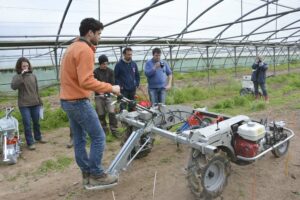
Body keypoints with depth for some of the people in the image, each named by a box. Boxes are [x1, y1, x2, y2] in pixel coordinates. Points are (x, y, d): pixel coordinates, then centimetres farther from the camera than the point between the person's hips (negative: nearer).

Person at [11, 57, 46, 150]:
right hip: (24, 105, -4)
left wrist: (40, 101, 14)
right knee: (27, 124, 0)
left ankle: (38, 137, 35)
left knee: (36, 122, 16)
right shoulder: (17, 77, -5)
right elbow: (13, 86, -25)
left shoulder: (33, 76, 6)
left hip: (35, 104, 4)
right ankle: (30, 143, 10)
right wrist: (22, 75, -26)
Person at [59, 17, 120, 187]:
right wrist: (110, 88, -19)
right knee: (98, 137, -2)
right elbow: (86, 81, -27)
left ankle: (87, 173, 25)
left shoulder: (73, 47, 15)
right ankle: (97, 175, 8)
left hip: (68, 100, 11)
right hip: (79, 101, -10)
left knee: (79, 139, 14)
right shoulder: (85, 50, -18)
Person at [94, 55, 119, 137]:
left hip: (108, 95, 1)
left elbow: (112, 83, 2)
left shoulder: (110, 71, 5)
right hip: (98, 96, -1)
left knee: (112, 112, -8)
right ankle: (104, 130, 20)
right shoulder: (95, 72, -2)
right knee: (101, 114, 5)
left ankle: (114, 130, 1)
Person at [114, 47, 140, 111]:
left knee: (132, 107, 13)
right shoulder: (119, 64, -5)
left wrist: (137, 84, 6)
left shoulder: (134, 64, 9)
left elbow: (137, 75, 16)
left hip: (133, 89, 5)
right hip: (123, 90, -4)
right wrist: (119, 86, -11)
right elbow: (115, 77, -4)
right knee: (123, 107, -4)